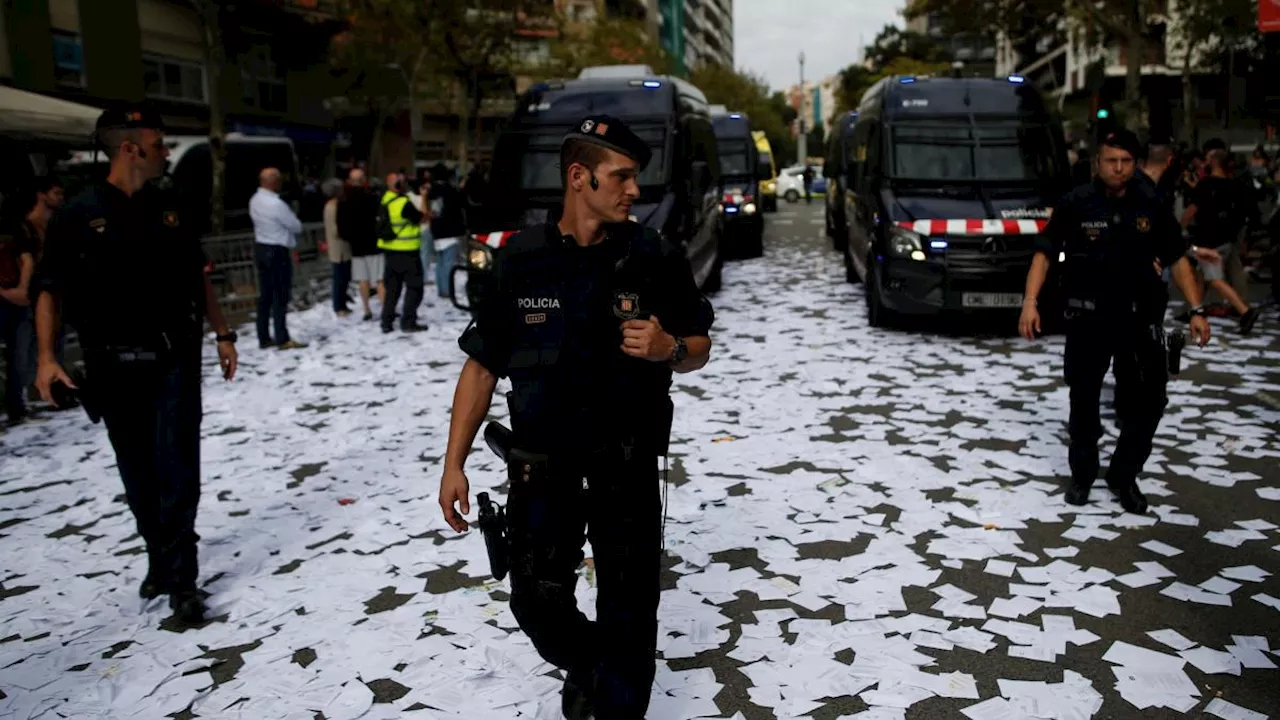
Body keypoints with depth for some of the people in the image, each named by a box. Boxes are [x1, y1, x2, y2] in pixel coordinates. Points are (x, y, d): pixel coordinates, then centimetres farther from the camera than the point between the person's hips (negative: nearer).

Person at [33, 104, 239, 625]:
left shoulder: (167, 208, 6)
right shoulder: (79, 215, -5)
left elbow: (197, 276, 14)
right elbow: (51, 290, -3)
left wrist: (222, 333, 11)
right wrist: (46, 356, -14)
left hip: (174, 361, 2)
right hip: (115, 367, -1)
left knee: (177, 471, -2)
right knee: (138, 477, 11)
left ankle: (180, 580, 4)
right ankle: (159, 558, 30)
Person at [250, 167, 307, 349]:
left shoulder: (255, 201, 7)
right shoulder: (276, 204, -20)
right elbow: (297, 226, -10)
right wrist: (292, 217, 10)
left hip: (260, 248, 9)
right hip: (277, 251, -9)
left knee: (265, 295, 11)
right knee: (280, 296, -4)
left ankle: (264, 338, 15)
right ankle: (283, 339, -2)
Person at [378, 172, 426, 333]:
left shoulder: (385, 200, 4)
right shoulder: (404, 203, -20)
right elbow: (420, 219, -11)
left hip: (390, 249, 8)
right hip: (406, 251, -8)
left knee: (392, 288, 15)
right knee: (414, 287, 3)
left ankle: (387, 322, 17)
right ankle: (408, 321, 2)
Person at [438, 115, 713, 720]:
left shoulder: (655, 258, -5)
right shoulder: (520, 261, -5)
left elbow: (698, 349, 5)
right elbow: (482, 366, 1)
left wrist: (668, 348, -19)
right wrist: (454, 464, -2)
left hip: (628, 465, 0)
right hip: (542, 465, 1)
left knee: (629, 612, 7)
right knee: (537, 601, 8)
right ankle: (584, 662, 41)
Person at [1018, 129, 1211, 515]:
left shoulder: (1150, 204, -1)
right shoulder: (1075, 203, -7)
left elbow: (1177, 258, 4)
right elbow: (1044, 253, -5)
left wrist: (1197, 310, -3)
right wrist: (1030, 302, -18)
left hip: (1139, 317, 2)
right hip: (1087, 318, -2)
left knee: (1148, 402, 3)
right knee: (1084, 401, 10)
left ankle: (1124, 476, 22)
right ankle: (1082, 474, 28)